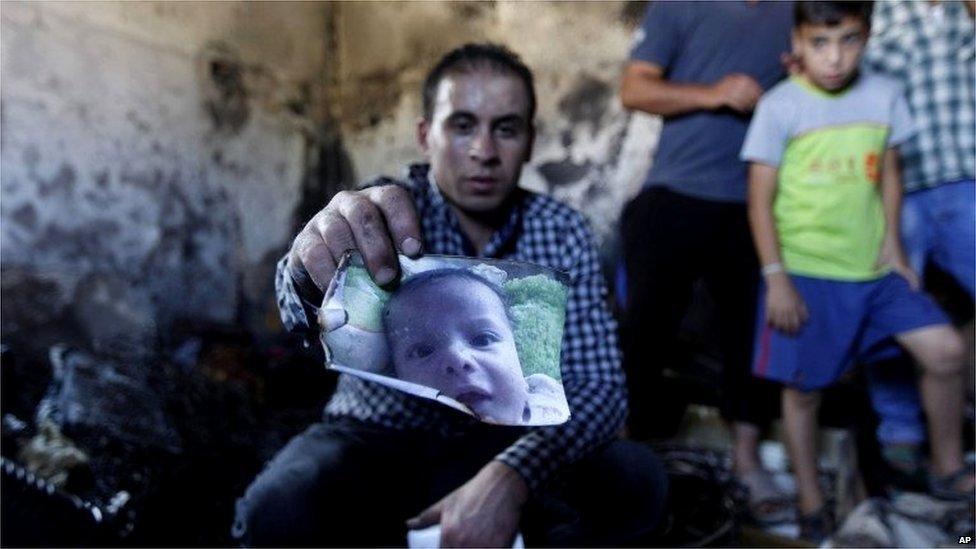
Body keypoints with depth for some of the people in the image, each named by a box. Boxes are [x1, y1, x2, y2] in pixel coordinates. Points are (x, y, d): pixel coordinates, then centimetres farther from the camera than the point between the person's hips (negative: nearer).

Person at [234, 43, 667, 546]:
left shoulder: (561, 232, -8)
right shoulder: (383, 211, -14)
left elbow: (598, 384, -16)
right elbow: (307, 310, -36)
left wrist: (512, 475, -36)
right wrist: (314, 268, -61)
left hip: (497, 447, 2)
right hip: (376, 443, -2)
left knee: (635, 481, -24)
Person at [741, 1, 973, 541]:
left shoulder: (885, 95, 3)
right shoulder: (781, 106, -9)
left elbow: (888, 175, 13)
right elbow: (760, 199, -8)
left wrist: (892, 244, 2)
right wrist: (776, 277, -11)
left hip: (873, 269, 4)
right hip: (805, 274, -4)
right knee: (803, 388, 4)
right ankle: (811, 505, 23)